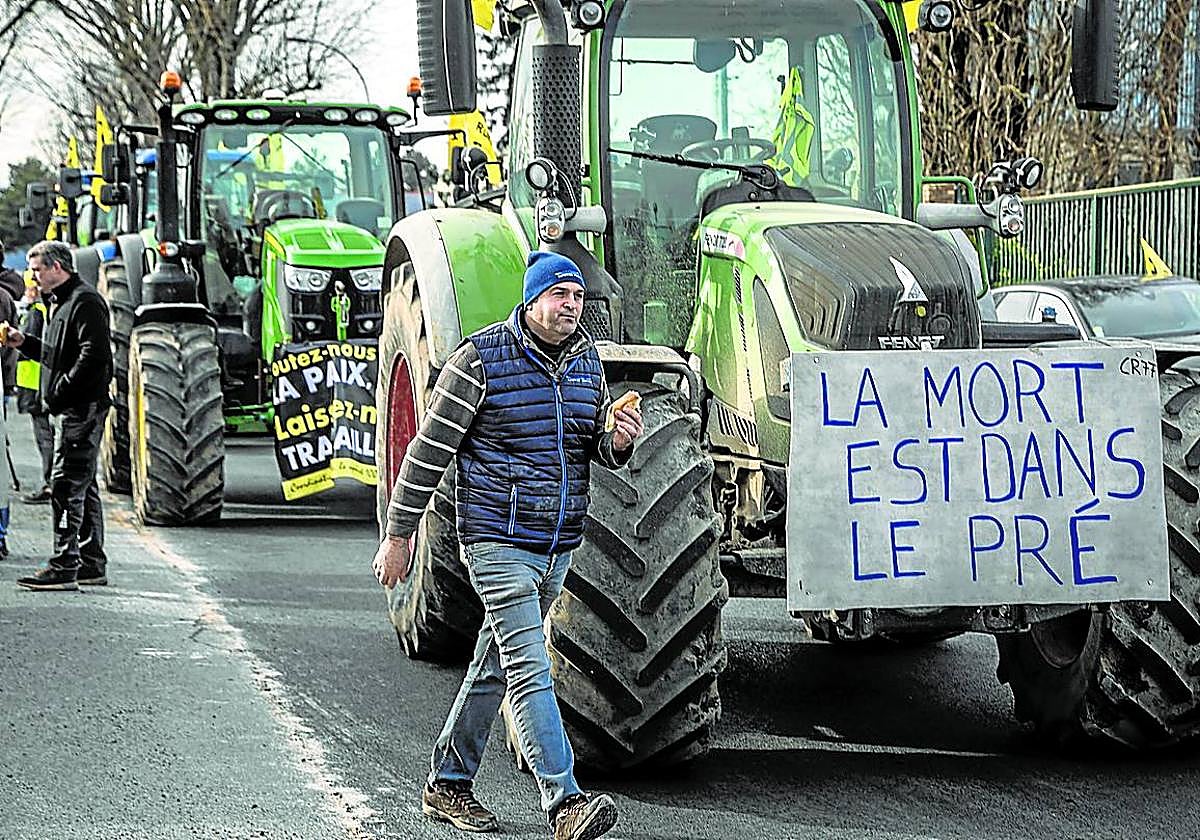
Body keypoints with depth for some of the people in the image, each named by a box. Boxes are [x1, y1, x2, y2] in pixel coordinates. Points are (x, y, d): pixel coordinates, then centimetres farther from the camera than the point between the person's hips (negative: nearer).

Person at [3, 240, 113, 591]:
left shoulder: (85, 302, -13)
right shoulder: (63, 302, 21)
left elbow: (95, 355, -22)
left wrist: (60, 390, -21)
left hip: (83, 407, -11)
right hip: (76, 408, 11)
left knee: (66, 485, -12)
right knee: (83, 485, 13)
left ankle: (64, 567, -14)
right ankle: (92, 565, 18)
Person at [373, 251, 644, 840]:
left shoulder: (586, 360, 8)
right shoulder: (482, 358, -11)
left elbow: (594, 448, 19)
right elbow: (429, 450, -7)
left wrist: (618, 443, -6)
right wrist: (399, 535, -6)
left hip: (558, 546, 7)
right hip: (499, 541, -7)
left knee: (495, 666, 16)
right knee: (530, 670, -14)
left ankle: (447, 784, 28)